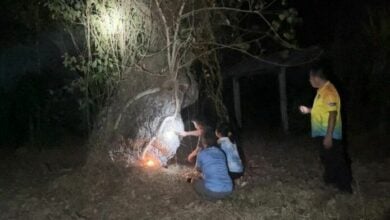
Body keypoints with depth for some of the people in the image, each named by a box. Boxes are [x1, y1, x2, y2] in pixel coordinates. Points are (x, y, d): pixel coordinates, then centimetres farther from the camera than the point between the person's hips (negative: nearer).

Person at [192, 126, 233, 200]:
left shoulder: (201, 153, 0)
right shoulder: (221, 152, 12)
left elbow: (198, 169, 21)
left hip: (212, 192, -5)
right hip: (228, 191, 5)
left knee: (196, 181, 23)